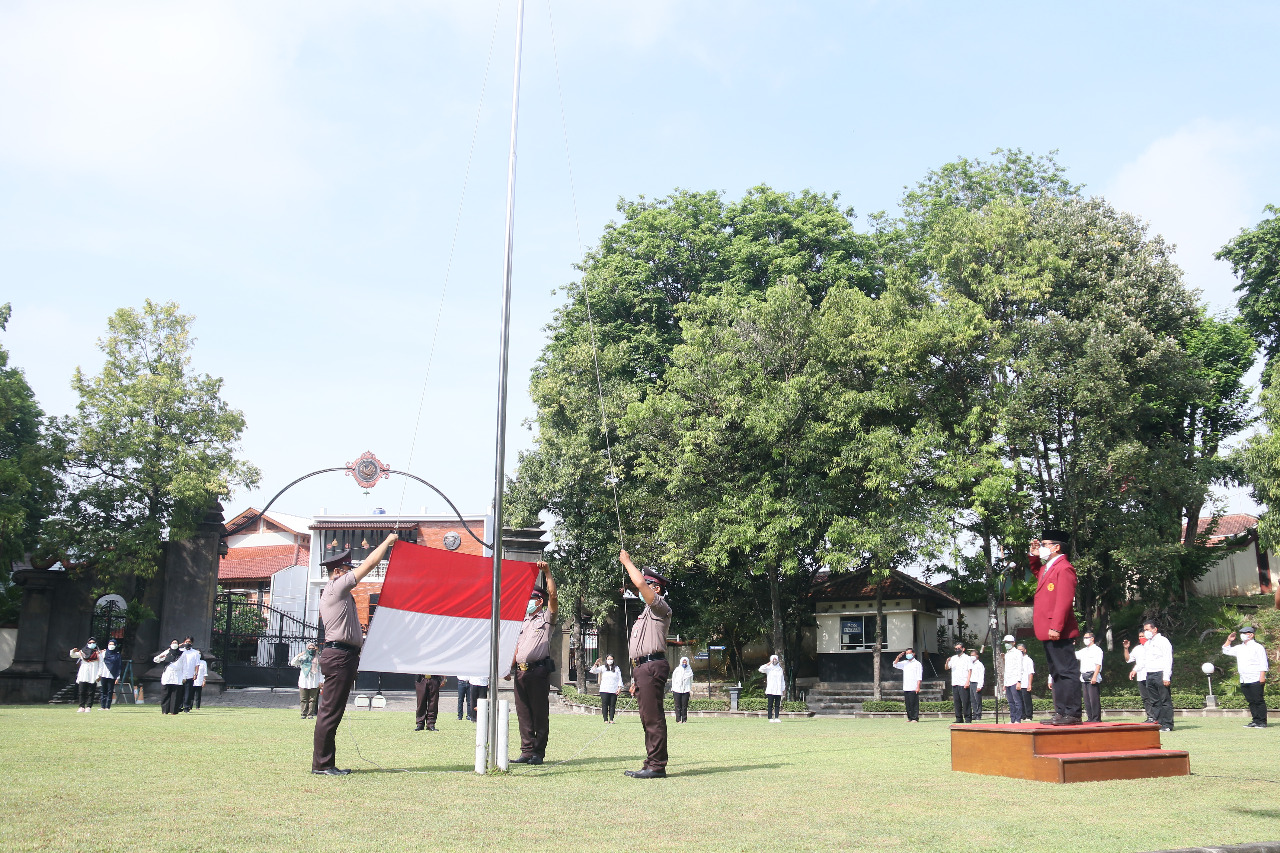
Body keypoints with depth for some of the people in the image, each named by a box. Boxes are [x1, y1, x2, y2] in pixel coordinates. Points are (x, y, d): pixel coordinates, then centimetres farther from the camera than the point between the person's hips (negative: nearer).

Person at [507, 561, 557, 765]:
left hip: (539, 670, -6)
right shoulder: (523, 622, 25)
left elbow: (552, 595, -9)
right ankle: (527, 751, 8)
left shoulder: (546, 617, 6)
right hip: (521, 671, 7)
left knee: (540, 713, -4)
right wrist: (510, 668, 16)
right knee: (523, 713, 4)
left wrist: (547, 571, -11)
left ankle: (538, 752, -1)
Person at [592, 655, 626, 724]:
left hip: (614, 691, 1)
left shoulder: (617, 668, 11)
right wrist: (596, 664, -19)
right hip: (604, 690, -1)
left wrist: (619, 687, 0)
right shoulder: (603, 667, 8)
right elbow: (594, 671, -2)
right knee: (604, 705, -4)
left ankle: (611, 719, 4)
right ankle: (605, 719, 1)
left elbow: (620, 678, 11)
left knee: (612, 705, -1)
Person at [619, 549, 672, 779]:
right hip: (641, 667, 10)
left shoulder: (660, 607, -3)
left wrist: (627, 562, -5)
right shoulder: (646, 612, 26)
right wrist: (635, 678, 22)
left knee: (653, 718, -12)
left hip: (652, 666, -10)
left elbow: (640, 583, -19)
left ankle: (657, 766, -12)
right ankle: (651, 764, 14)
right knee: (648, 719, 10)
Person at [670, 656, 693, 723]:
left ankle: (684, 719, 3)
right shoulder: (677, 670, 6)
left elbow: (691, 681, 17)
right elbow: (673, 679, 13)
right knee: (678, 706, -3)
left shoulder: (689, 671, 8)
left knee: (685, 706, -2)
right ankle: (678, 719, -2)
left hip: (686, 690, 1)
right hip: (677, 690, 0)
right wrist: (673, 688, 9)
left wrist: (690, 689, 13)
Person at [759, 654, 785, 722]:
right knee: (770, 705, -6)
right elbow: (761, 669, -15)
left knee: (777, 705, 1)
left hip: (778, 691, 4)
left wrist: (782, 689, 12)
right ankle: (770, 718, -6)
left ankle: (776, 718, 3)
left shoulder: (780, 669, 16)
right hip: (770, 690, -4)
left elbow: (782, 680, 18)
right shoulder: (768, 668, 4)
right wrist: (769, 663, -14)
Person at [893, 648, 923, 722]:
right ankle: (910, 718, 11)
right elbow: (895, 664, 17)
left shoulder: (917, 663, 1)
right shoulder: (904, 663, 17)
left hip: (913, 688, -5)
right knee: (907, 704, 5)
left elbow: (919, 677, -3)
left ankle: (915, 718, -2)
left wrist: (918, 687, -12)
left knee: (914, 704, -6)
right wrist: (898, 657, 2)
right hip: (906, 688, 5)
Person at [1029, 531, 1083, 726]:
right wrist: (1034, 556, 24)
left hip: (1059, 633, -11)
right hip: (1048, 632, 11)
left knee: (1067, 671, -7)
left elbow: (1064, 600, -21)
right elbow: (1036, 573, 42)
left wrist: (1056, 627, -25)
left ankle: (1072, 714, -6)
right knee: (1057, 673, 13)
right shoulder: (1047, 567, 16)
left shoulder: (1064, 568, -13)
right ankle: (1061, 713, 18)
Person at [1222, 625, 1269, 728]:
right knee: (1251, 702, 8)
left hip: (1256, 680, -7)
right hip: (1244, 681, 7)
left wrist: (1262, 676, -15)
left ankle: (1262, 722, -2)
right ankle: (1256, 721, 11)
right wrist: (1229, 640, 12)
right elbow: (1226, 651, 25)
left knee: (1259, 701, -5)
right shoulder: (1239, 648, 18)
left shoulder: (1257, 647, -2)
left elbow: (1263, 663, -6)